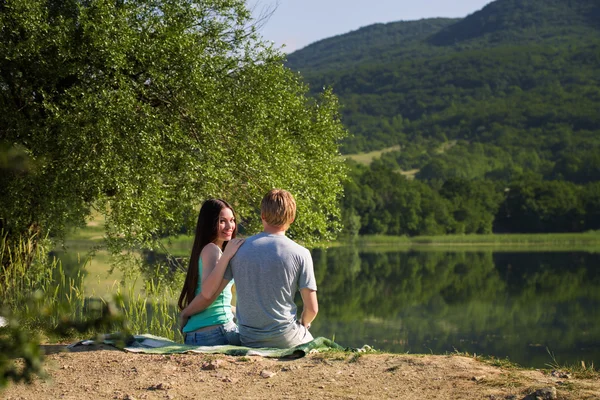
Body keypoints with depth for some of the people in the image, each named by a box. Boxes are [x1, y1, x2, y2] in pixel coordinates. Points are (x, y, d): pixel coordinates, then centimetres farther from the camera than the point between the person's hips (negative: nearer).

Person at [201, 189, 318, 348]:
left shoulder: (238, 248, -3)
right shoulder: (300, 254, -9)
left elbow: (207, 291, -3)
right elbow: (312, 308, -6)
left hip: (249, 340, 3)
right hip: (286, 340, -3)